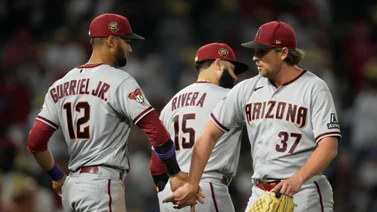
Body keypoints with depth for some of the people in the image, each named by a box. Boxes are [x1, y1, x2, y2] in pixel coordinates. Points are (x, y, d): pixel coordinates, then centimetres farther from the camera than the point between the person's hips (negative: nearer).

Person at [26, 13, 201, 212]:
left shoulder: (60, 86, 12)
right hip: (102, 184, -8)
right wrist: (175, 174, -5)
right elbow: (156, 131, -15)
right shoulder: (119, 81, -7)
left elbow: (35, 142, 11)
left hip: (71, 187, 8)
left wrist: (58, 178, 24)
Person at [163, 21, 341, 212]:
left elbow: (329, 146, -15)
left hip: (304, 195, -5)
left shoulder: (314, 89, -6)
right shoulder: (246, 89, 9)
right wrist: (191, 185, 1)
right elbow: (210, 134, 10)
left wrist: (298, 178, -31)